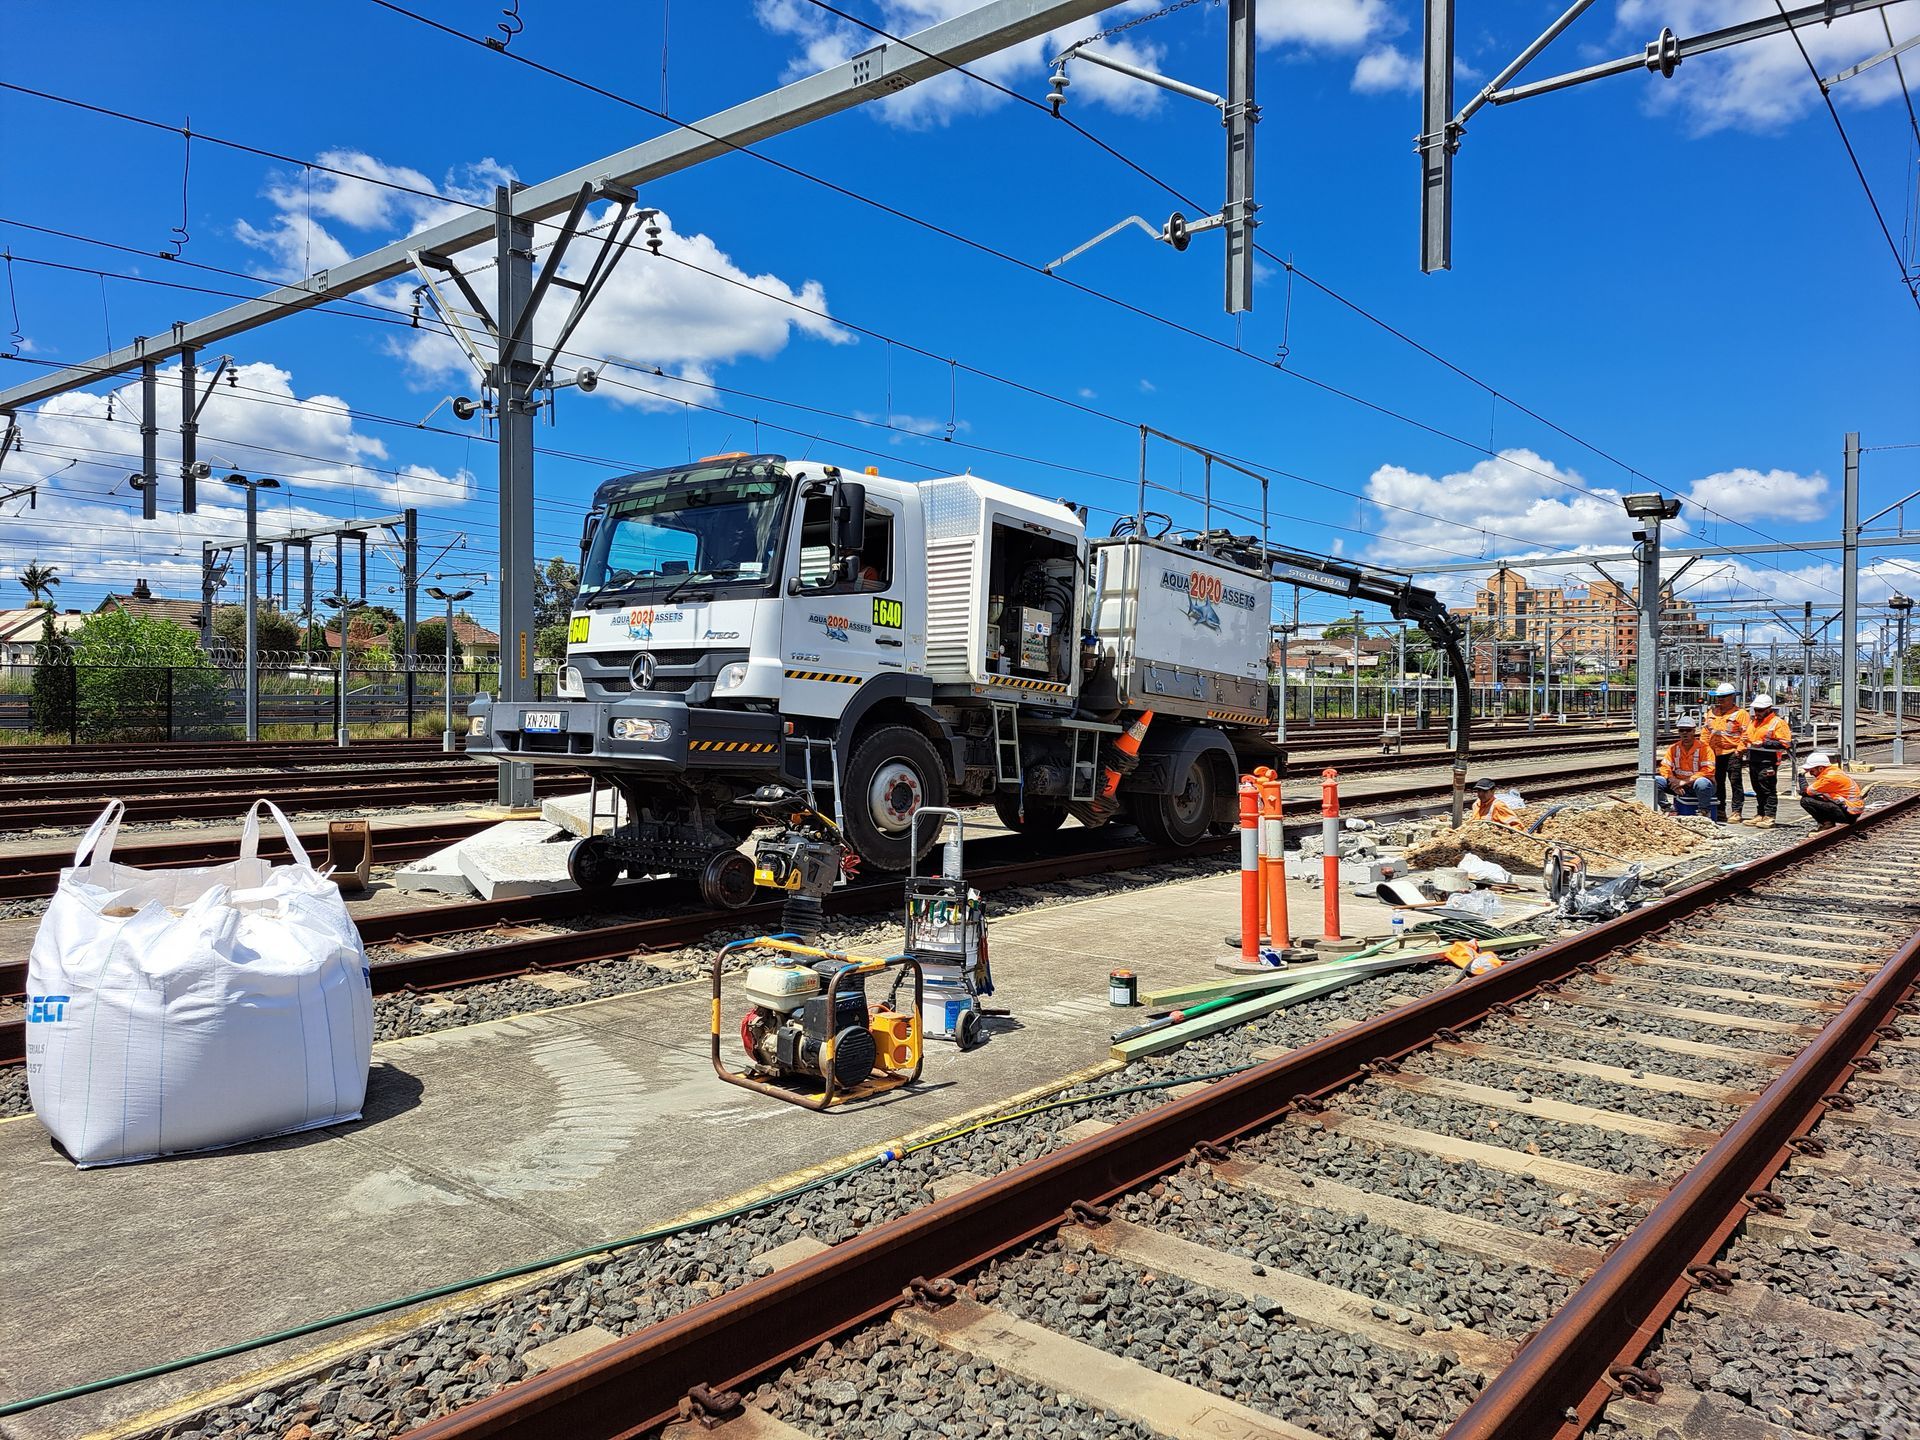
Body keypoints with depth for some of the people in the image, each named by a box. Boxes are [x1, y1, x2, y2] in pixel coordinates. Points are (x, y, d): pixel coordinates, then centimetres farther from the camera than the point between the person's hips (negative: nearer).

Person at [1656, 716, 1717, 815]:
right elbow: (1665, 767, 0)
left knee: (1702, 783, -40)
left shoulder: (1704, 747, -8)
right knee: (1656, 781, -17)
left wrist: (1686, 781, -23)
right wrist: (1673, 781, -20)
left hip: (1697, 787, -4)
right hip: (1680, 788, 4)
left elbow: (1708, 771, -18)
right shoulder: (1673, 748, 5)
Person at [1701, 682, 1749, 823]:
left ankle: (1736, 812, -2)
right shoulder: (1711, 713, 14)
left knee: (1735, 782, -4)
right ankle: (1720, 811, 20)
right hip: (1715, 753, 6)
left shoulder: (1740, 713, -5)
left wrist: (1740, 750, -15)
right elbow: (1705, 732, 17)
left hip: (1732, 753, -6)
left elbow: (1745, 733, -9)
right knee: (1718, 782, 11)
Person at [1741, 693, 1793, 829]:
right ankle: (1760, 815, 21)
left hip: (1768, 762, -8)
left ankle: (1769, 817, -6)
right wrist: (1748, 742, 9)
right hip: (1754, 761, 8)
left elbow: (1784, 743, -14)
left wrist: (1764, 744, -19)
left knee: (1768, 790, -7)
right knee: (1758, 790, 13)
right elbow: (1748, 737, 32)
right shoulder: (1753, 721, 18)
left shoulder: (1777, 722, -7)